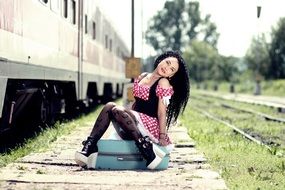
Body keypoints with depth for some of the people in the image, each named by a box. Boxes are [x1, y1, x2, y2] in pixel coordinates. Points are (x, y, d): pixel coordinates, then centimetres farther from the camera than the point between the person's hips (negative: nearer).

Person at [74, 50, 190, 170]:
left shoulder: (163, 83, -5)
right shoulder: (142, 77, 16)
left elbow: (162, 112, -10)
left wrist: (162, 137, -13)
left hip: (151, 127, -7)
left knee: (117, 110, -27)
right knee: (109, 106, -16)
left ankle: (145, 146, -33)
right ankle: (89, 147, -27)